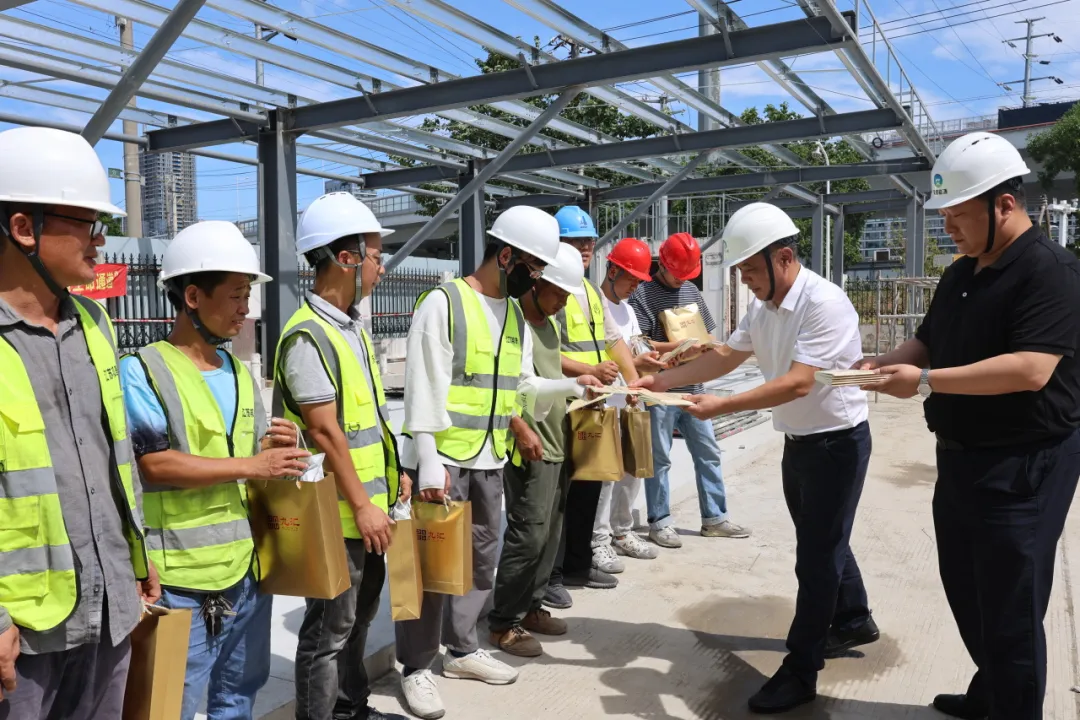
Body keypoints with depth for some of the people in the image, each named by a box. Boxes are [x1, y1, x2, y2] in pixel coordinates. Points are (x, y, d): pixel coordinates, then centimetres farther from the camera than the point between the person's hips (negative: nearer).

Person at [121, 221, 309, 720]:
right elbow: (153, 465, -20)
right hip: (182, 580, -7)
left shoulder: (241, 374, 11)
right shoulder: (143, 371, -10)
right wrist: (254, 465, -18)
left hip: (248, 566, 7)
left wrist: (279, 451, -5)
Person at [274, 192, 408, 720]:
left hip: (367, 503, 10)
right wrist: (362, 505, -18)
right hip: (337, 512, -9)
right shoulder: (308, 336, -19)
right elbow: (324, 430, -22)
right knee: (330, 627, 5)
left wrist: (393, 473, 16)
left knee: (359, 611, 22)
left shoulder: (353, 325, 10)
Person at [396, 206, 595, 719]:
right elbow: (424, 391, -17)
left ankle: (462, 649, 35)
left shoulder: (516, 315, 10)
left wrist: (572, 387, 0)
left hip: (490, 461, 8)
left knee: (481, 558, 17)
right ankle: (416, 668, 19)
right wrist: (429, 462, -21)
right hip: (443, 461, -8)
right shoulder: (444, 304, -14)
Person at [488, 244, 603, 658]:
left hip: (559, 443, 9)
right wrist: (521, 430, -21)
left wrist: (576, 381, 9)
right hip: (530, 447, -9)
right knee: (528, 534, -7)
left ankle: (529, 607, 26)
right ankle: (503, 622, 7)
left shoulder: (550, 322, 14)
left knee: (550, 534, 13)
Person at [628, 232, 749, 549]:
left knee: (708, 452, 11)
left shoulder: (692, 291, 13)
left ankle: (714, 518, 22)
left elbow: (707, 334, 20)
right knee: (659, 459, 3)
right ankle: (660, 522, 14)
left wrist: (704, 349, -2)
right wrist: (681, 347, -22)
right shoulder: (643, 294, -7)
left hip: (693, 388, 6)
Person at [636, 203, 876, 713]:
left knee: (817, 555, 1)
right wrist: (663, 380, 1)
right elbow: (726, 356, 9)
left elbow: (797, 384, -31)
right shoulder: (762, 307, 1)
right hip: (798, 441, 8)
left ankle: (800, 672, 13)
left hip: (837, 441, -8)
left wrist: (720, 407, -32)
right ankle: (853, 621, 46)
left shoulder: (824, 303, -26)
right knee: (822, 542, 22)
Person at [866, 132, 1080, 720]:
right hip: (961, 458, 9)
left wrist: (924, 382, -29)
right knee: (965, 591, 20)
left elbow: (1031, 368, -28)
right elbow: (928, 342, 17)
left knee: (1009, 607, 3)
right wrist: (884, 364, -4)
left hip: (1022, 468, -9)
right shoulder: (960, 274, 10)